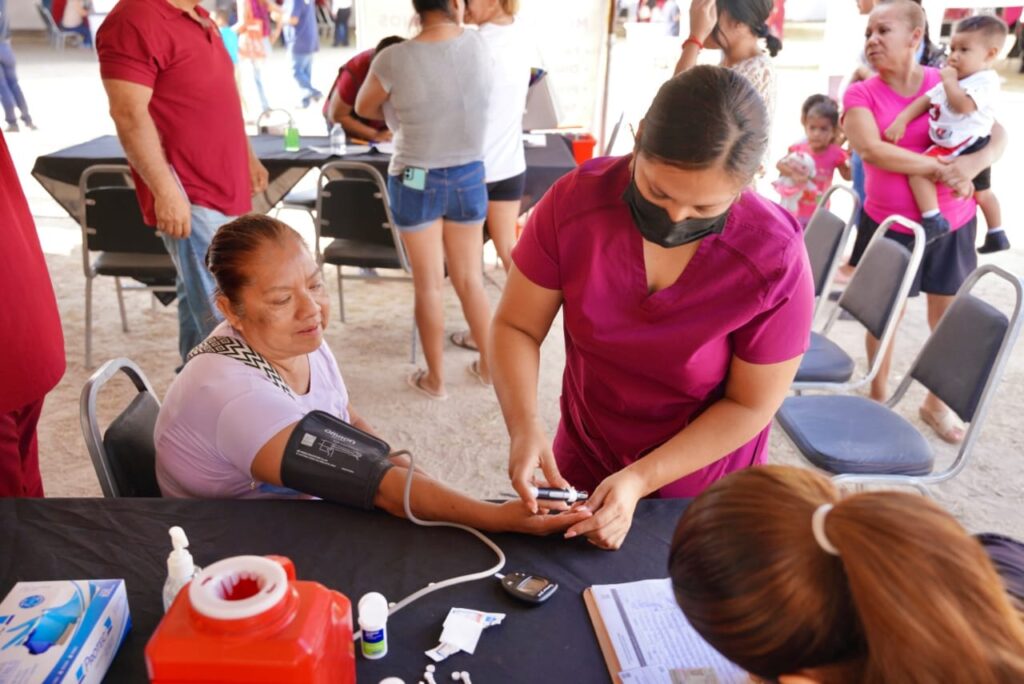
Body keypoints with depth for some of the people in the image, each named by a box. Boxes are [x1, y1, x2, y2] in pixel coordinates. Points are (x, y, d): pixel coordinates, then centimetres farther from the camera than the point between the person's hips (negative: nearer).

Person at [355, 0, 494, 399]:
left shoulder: (393, 60, -14)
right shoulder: (478, 45, -8)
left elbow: (364, 109, 6)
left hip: (415, 182, -3)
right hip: (468, 178, 3)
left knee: (428, 284, 9)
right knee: (470, 279, 16)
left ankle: (435, 379, 23)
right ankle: (489, 366, 31)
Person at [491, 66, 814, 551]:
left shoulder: (776, 259, -25)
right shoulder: (575, 200, -20)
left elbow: (750, 405, -16)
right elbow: (515, 327, -12)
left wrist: (642, 480, -24)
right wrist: (524, 426, -28)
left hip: (703, 493, -1)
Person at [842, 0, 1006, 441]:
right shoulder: (860, 94, -8)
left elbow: (997, 135, -3)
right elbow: (870, 149, -23)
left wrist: (972, 164, -25)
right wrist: (940, 169, -24)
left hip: (950, 225, 2)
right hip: (889, 225, -2)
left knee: (947, 315, 12)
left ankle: (936, 404, 32)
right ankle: (878, 397, 31)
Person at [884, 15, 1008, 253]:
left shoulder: (985, 81, -15)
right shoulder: (953, 80, 13)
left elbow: (963, 105, -31)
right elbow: (925, 100, 9)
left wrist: (950, 80, -18)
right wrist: (901, 120, -4)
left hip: (968, 147, -11)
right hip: (975, 150, 11)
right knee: (981, 191, 25)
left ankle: (933, 221, -25)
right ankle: (997, 236, 44)